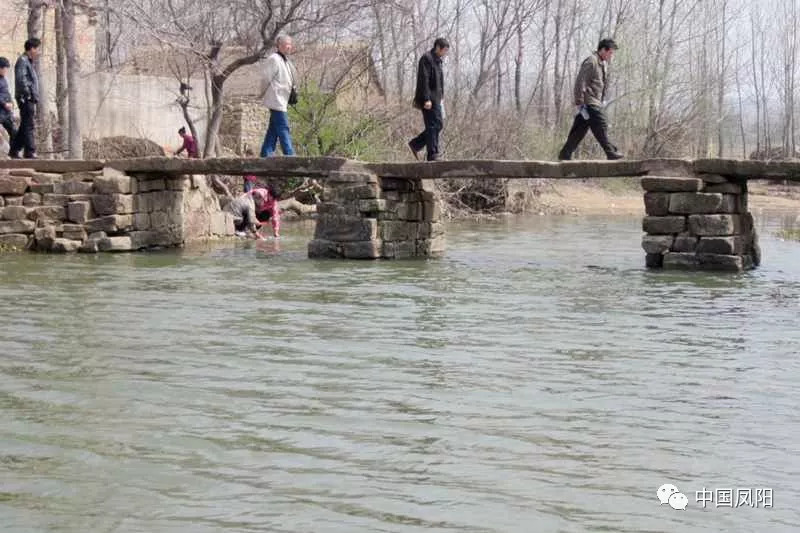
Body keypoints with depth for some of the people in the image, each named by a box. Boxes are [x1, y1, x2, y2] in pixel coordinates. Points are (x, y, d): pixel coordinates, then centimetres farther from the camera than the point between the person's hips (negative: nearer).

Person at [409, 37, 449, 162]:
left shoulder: (437, 60, 19)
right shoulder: (426, 58, -11)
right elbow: (424, 80, -18)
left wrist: (441, 97, 19)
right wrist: (427, 99, -23)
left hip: (436, 99, 10)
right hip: (429, 99, -10)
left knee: (437, 125, 9)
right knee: (433, 126, -9)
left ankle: (415, 144, 15)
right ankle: (433, 154, -7)